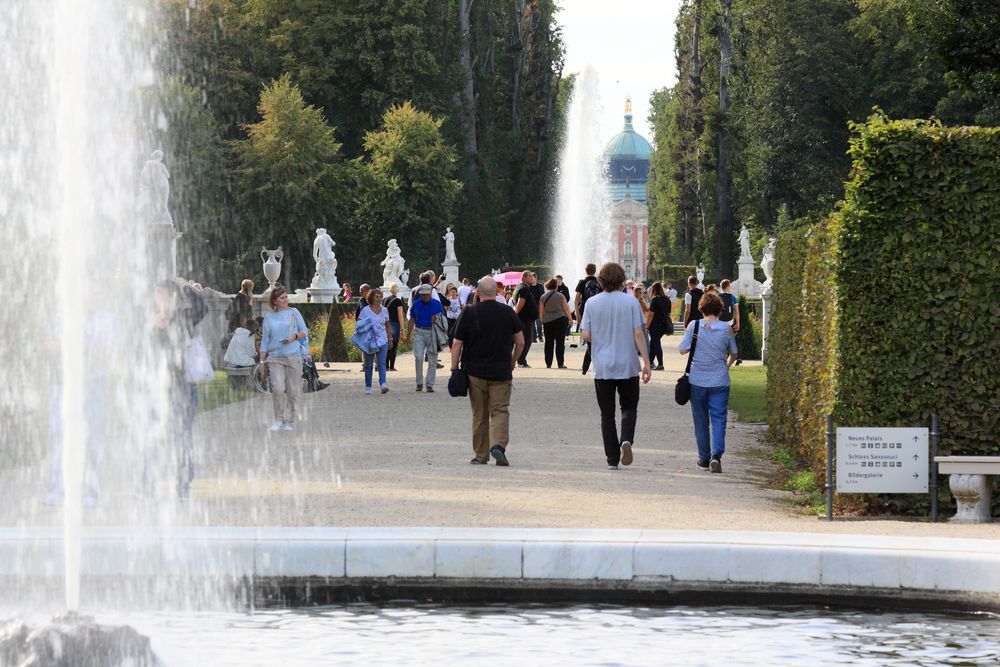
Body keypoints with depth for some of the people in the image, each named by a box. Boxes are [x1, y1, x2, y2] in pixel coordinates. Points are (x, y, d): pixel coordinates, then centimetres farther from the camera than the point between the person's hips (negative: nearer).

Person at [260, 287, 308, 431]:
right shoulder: (268, 318, 8)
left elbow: (304, 332, 9)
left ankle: (290, 421, 14)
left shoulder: (294, 313, 6)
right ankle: (278, 420, 0)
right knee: (277, 388, -14)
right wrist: (262, 360, 7)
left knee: (292, 391, 1)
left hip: (293, 356, 0)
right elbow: (265, 340, 11)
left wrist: (295, 336, -12)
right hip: (275, 358, 0)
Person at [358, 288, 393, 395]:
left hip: (382, 341, 2)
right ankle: (368, 387, 12)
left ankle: (383, 384, -23)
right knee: (368, 364, 5)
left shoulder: (384, 310, 10)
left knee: (382, 363, -12)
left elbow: (388, 326, 20)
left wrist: (390, 339, 20)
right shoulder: (365, 310, -1)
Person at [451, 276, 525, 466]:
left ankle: (481, 455, 13)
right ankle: (498, 444, -22)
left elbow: (457, 344, -3)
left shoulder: (469, 313, -4)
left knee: (479, 415, 9)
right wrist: (513, 361, 20)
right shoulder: (507, 313, -1)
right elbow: (520, 341, 3)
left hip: (475, 372, 0)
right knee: (500, 411, 2)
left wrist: (454, 369, 4)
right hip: (501, 372, 0)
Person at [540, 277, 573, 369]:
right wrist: (570, 319, 11)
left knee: (548, 343, 8)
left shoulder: (543, 297, 2)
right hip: (560, 320, -3)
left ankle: (548, 363, 8)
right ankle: (560, 363, -3)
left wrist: (542, 321, 16)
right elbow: (566, 309, -2)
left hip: (547, 321, 3)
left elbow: (541, 311, 3)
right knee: (560, 342, -1)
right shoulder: (560, 296, -5)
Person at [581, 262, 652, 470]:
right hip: (628, 366, -1)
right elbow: (638, 334, -8)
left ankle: (612, 459, 5)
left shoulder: (592, 303, -3)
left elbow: (586, 335, -4)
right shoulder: (630, 301, -6)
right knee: (629, 407, 14)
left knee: (607, 413, 7)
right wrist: (646, 362, -3)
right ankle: (626, 439, -14)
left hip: (602, 367, 1)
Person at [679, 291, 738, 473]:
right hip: (720, 381, 0)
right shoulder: (726, 329, -4)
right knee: (719, 420, 0)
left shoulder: (694, 326, -7)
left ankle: (704, 458, 21)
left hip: (697, 381, 0)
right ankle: (716, 455, -18)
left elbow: (682, 350, -8)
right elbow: (733, 354, 8)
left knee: (701, 421, 13)